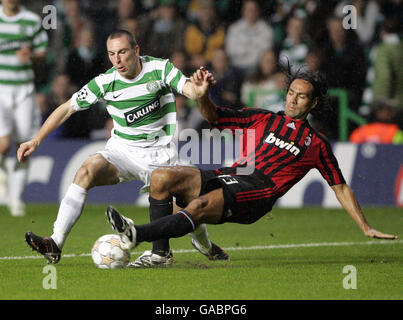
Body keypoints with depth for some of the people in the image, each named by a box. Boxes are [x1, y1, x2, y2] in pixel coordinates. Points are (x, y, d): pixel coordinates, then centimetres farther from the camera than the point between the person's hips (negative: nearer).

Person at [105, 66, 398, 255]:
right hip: (230, 175, 5)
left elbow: (340, 187, 20)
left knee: (201, 204, -34)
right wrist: (202, 96, -3)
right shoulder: (263, 120, 23)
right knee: (162, 178, -18)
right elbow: (214, 116, 20)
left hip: (260, 191, -4)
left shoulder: (317, 144, 16)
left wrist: (367, 229, 15)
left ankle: (138, 235, -47)